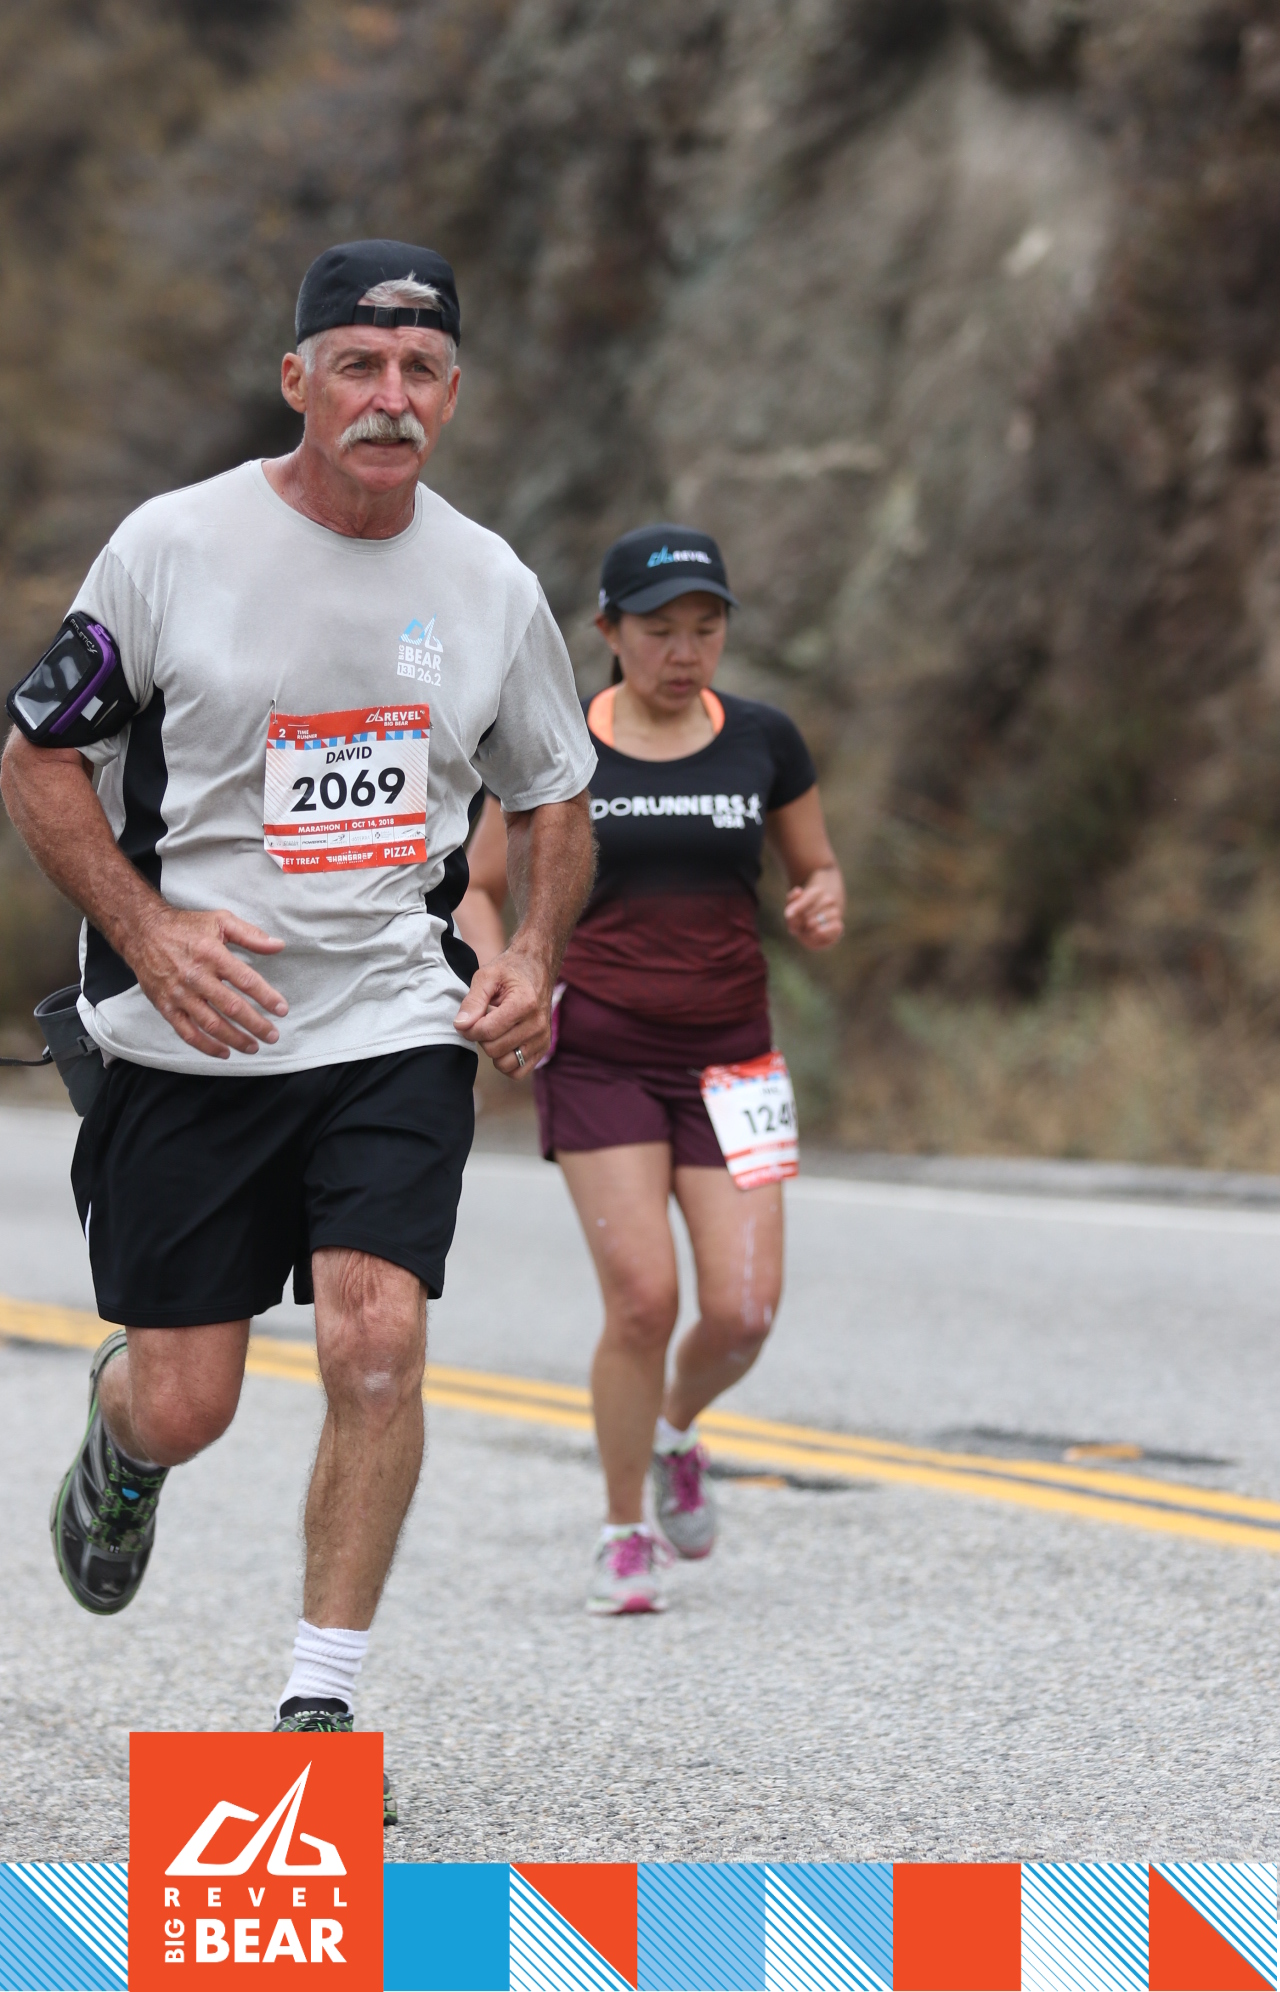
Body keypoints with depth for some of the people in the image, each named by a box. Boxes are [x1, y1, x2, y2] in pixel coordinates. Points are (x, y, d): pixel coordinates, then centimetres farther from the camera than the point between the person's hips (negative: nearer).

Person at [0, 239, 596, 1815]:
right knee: (184, 1402, 1)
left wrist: (533, 956, 0)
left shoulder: (488, 587, 3)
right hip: (190, 1038, -2)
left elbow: (553, 799, 18)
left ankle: (320, 1706, -4)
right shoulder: (173, 547, -7)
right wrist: (147, 928, -15)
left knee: (377, 1337, -17)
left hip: (396, 1031, 2)